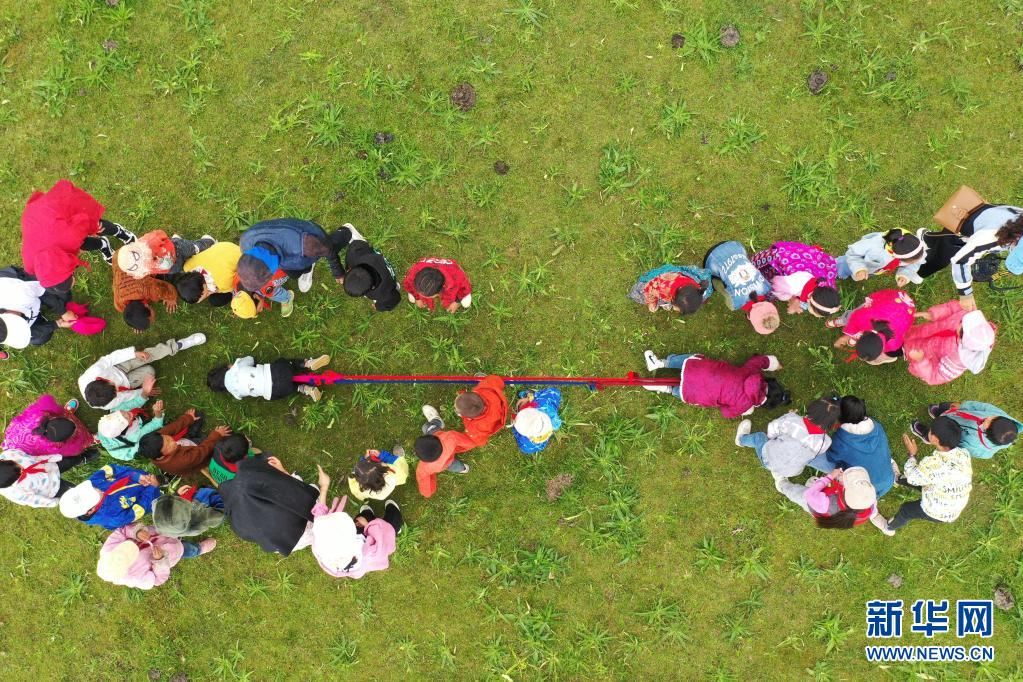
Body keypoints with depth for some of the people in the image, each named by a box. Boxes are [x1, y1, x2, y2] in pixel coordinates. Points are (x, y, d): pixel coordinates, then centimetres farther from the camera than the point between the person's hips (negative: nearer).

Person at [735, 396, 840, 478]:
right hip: (790, 472, 3)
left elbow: (773, 429, -12)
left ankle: (742, 439, 58)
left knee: (759, 437, 28)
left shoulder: (793, 420, -31)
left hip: (769, 459, -3)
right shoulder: (826, 442, -26)